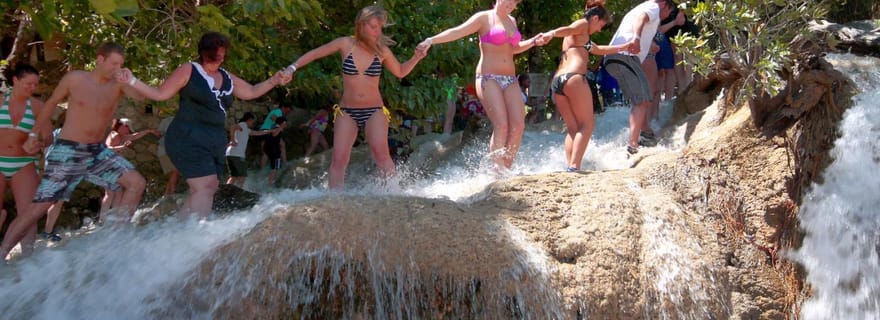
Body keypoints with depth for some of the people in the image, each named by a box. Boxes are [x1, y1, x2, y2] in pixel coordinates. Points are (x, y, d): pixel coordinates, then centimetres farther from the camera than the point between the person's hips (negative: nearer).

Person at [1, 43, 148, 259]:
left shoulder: (118, 85, -1)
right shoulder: (75, 78, -4)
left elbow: (140, 95, -23)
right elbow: (51, 103, 10)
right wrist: (35, 134, 12)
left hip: (98, 152, 3)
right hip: (67, 152, -3)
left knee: (137, 182, -14)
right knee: (39, 207, -5)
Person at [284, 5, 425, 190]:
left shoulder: (382, 51, -1)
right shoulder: (345, 44, -3)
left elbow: (400, 72, 15)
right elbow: (314, 54, 10)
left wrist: (416, 58, -1)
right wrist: (292, 68, 2)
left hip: (374, 111, -1)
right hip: (347, 112, 1)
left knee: (380, 151, -25)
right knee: (339, 159, -8)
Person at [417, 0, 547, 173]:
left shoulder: (512, 21, 19)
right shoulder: (484, 18, -1)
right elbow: (457, 32, -12)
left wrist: (533, 42, 21)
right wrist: (431, 40, -24)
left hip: (510, 80, 7)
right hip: (488, 79, -6)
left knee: (518, 125, -8)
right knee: (501, 125, -19)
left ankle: (507, 169, 1)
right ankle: (497, 170, -15)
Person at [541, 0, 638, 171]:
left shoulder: (582, 37, 34)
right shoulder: (582, 24, 7)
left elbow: (599, 50, 48)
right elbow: (566, 30, -16)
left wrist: (624, 46, 56)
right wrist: (550, 34, -36)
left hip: (557, 81, 9)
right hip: (574, 78, -9)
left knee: (573, 129, 12)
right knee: (586, 125, -6)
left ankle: (569, 166, -2)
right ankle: (574, 167, -20)